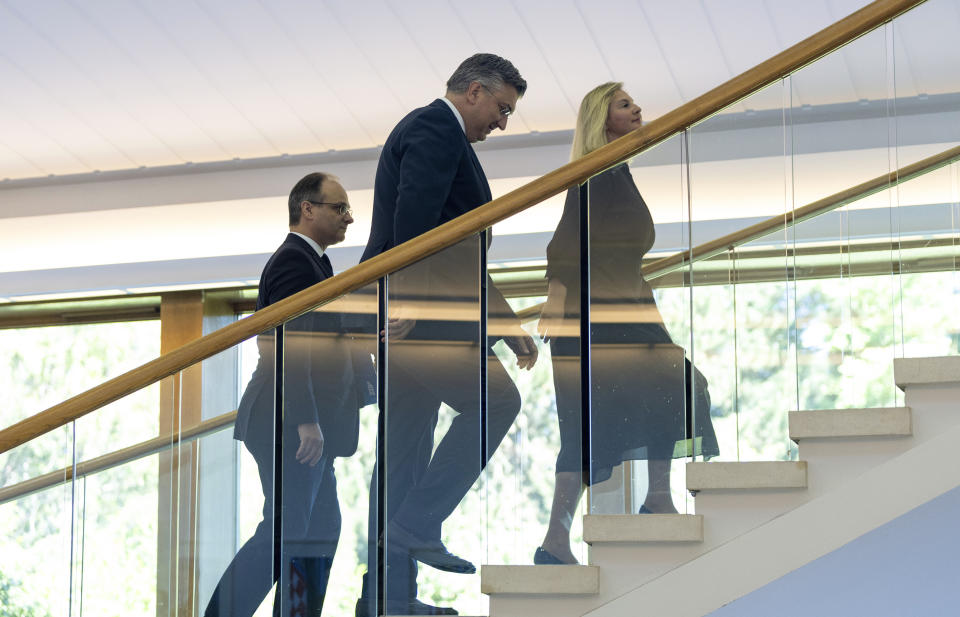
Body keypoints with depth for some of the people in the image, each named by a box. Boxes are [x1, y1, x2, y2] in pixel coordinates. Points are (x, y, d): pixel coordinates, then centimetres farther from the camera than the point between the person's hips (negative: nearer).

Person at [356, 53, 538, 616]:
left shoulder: (434, 132, 26)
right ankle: (417, 527, -10)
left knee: (406, 453, 8)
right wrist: (409, 300, -28)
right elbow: (414, 217, -22)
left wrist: (507, 323, 25)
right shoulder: (435, 129, -6)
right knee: (494, 400, -10)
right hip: (415, 309, -10)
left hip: (413, 311, 10)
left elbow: (461, 253, 27)